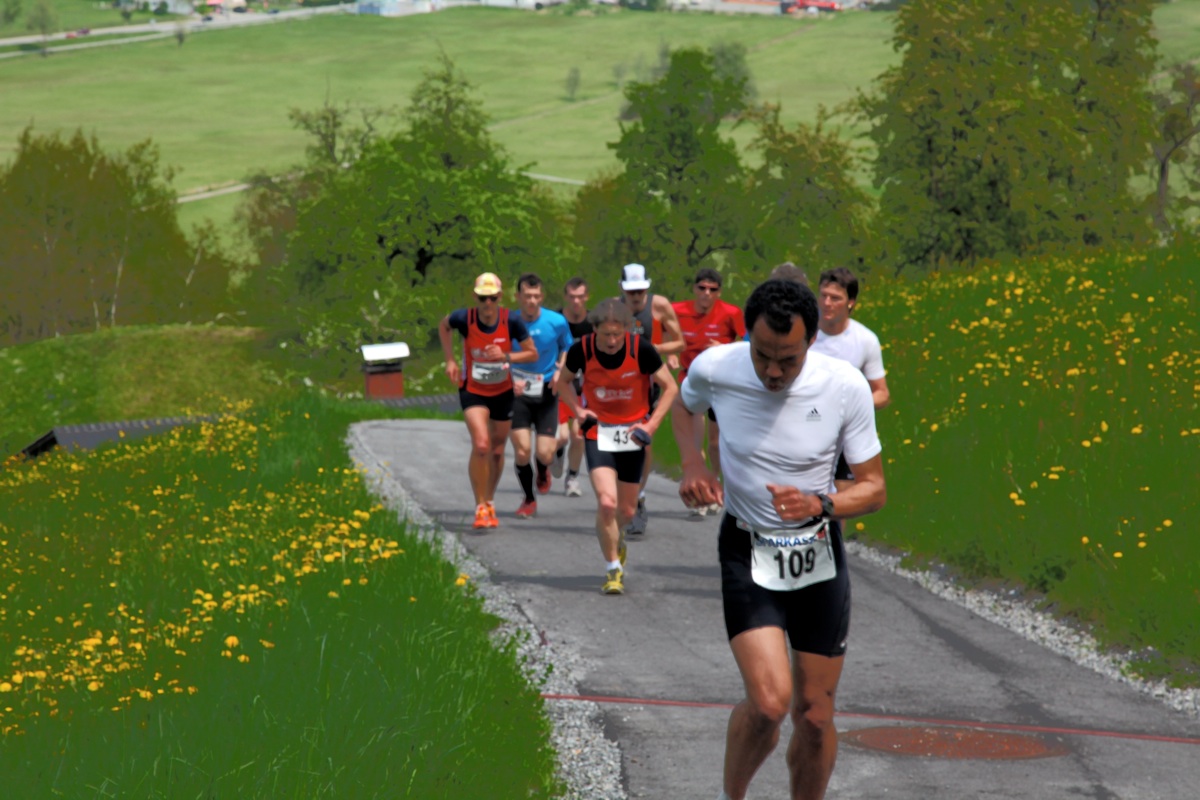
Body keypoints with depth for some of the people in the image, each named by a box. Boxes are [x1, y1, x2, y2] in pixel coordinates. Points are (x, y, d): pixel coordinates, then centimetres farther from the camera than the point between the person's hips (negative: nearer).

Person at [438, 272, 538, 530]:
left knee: (497, 451, 13)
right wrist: (450, 360, -1)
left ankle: (490, 502, 34)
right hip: (473, 391, -2)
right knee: (481, 445, -20)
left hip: (503, 392, 2)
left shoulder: (511, 321, -17)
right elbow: (443, 325, 7)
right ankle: (480, 508, -9)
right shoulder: (464, 318, -18)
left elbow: (532, 354, -8)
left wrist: (506, 357, -25)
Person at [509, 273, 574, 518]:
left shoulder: (557, 322, -7)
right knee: (522, 450, -11)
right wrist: (510, 379, -13)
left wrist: (560, 371, -7)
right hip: (517, 392, 0)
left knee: (544, 454, -8)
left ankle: (543, 472, 32)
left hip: (546, 394, 0)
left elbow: (567, 348, 12)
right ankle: (529, 500, 12)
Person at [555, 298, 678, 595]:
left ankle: (615, 540, 47)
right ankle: (613, 569, -1)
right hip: (599, 432, -1)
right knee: (606, 502, -19)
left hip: (632, 432, 1)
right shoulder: (581, 350, -15)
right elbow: (563, 381, 6)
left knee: (626, 511, 11)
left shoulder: (641, 349, -19)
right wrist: (578, 409, -10)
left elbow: (670, 387, -6)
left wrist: (652, 424, -16)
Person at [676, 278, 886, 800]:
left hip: (819, 559, 1)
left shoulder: (846, 387, -16)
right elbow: (685, 405, 12)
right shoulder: (714, 369, -14)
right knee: (769, 702, -19)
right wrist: (691, 463, -6)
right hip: (747, 554, -1)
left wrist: (819, 505, -26)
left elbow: (874, 488, -6)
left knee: (814, 715, 5)